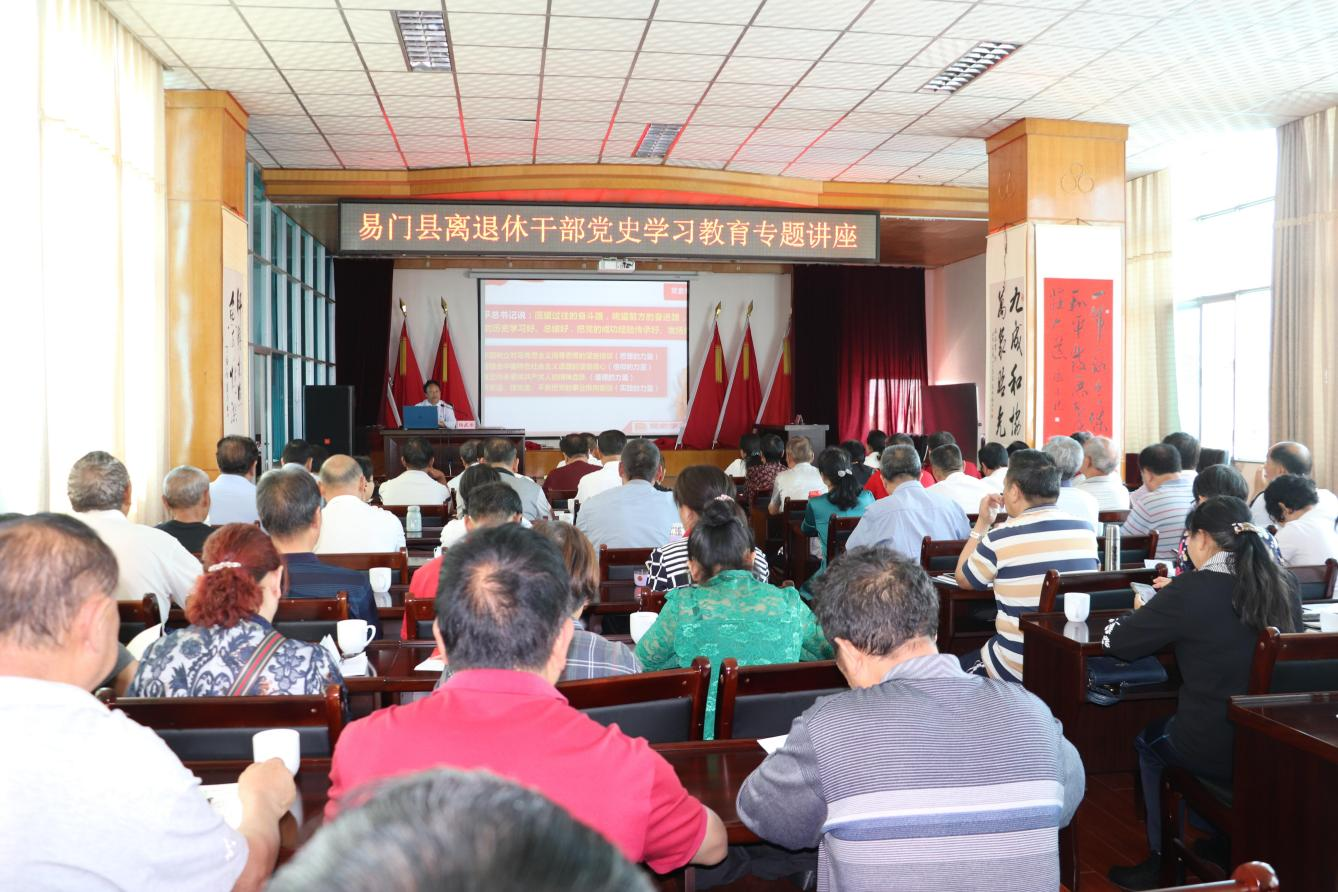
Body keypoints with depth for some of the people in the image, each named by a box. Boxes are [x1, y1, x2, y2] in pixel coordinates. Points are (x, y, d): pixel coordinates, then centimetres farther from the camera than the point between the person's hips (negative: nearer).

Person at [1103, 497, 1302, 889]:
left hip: (1217, 753, -5)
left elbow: (1115, 641, -11)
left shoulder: (1190, 590, -19)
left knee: (1149, 742, 26)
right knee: (1168, 729, 32)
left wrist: (1153, 611, 9)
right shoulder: (1286, 585, -1)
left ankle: (1162, 860, 34)